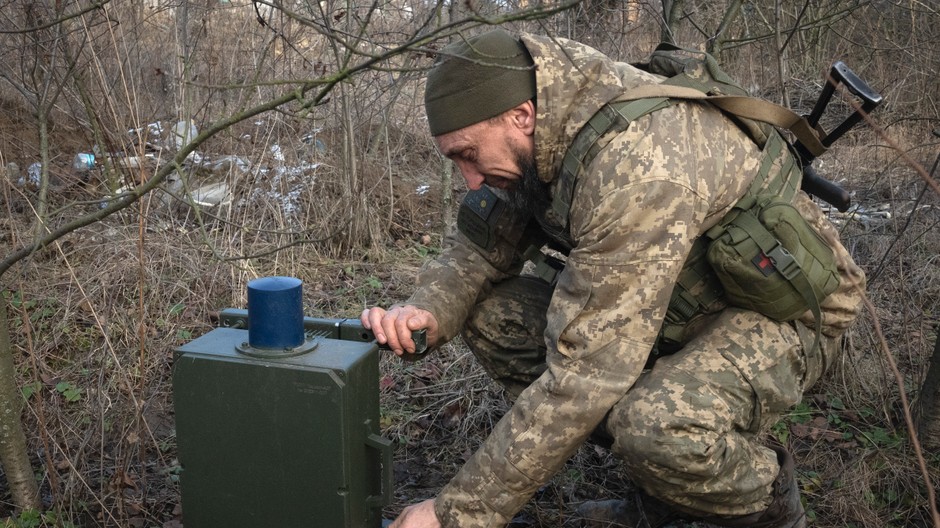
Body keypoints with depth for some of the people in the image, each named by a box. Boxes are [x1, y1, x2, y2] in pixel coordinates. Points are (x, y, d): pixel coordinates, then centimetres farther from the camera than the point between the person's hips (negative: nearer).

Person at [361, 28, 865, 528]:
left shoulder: (638, 172, -36)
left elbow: (584, 374, -37)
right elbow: (481, 242, 2)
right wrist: (430, 309, -22)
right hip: (682, 293, 8)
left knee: (656, 427, -38)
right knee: (489, 312, -5)